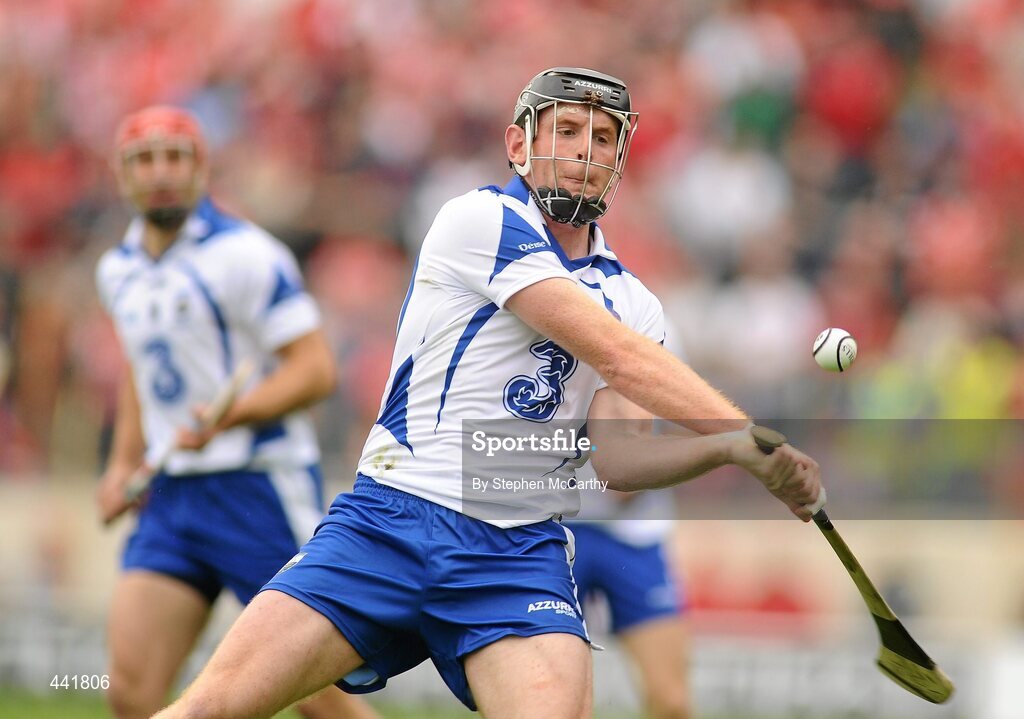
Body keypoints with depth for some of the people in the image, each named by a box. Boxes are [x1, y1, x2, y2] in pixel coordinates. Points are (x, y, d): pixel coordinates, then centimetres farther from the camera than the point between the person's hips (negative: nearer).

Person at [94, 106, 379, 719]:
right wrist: (124, 462, 20)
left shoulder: (246, 255, -10)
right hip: (171, 493, 6)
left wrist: (231, 415, -28)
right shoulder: (119, 271, 13)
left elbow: (315, 369, -15)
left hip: (261, 486, -6)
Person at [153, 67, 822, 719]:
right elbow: (616, 355, -9)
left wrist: (732, 450, -16)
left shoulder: (634, 302, 17)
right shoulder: (480, 220, -1)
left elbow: (617, 458, 2)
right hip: (386, 520, -3)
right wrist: (753, 438, -13)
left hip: (521, 556, 3)